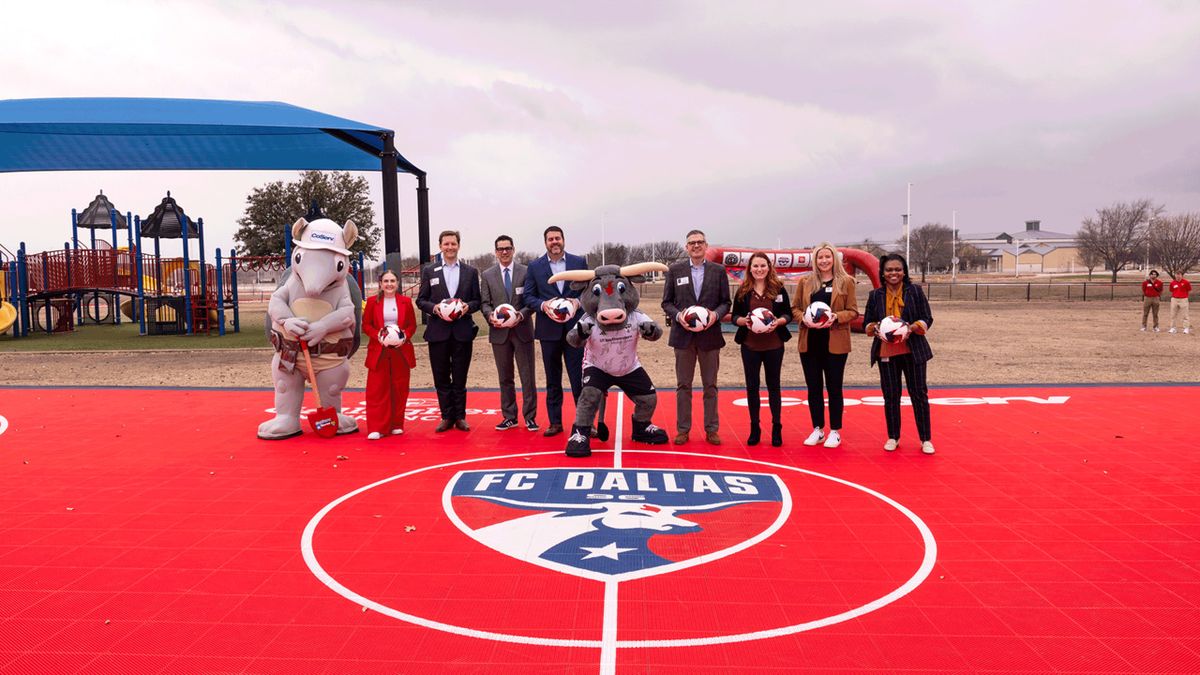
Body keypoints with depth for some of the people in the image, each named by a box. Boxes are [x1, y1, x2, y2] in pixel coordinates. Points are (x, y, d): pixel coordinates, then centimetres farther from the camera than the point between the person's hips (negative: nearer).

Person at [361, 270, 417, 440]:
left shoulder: (406, 301, 5)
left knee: (399, 389, 5)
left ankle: (396, 425, 16)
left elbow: (412, 325, 8)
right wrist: (377, 335, -13)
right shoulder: (372, 301, 3)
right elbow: (366, 325, 4)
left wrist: (405, 336, -11)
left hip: (401, 351, 1)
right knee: (377, 390, -3)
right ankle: (376, 428, -1)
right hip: (378, 351, -1)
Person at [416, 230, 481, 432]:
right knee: (441, 378, 6)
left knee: (460, 378, 6)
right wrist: (434, 308, -12)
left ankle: (460, 416, 16)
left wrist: (467, 307, -12)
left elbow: (477, 300, 8)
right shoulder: (429, 271, 7)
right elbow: (421, 300, 6)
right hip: (438, 332, 0)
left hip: (462, 331, 0)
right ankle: (447, 417, 15)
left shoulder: (470, 272, 8)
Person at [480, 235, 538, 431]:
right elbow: (485, 302, 6)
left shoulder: (525, 272, 1)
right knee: (505, 377, 10)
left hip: (522, 330, -2)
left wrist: (520, 315, -17)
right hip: (499, 332, 2)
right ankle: (509, 417, 18)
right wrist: (491, 316, -14)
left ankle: (530, 417, 10)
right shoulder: (487, 275, 7)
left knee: (527, 376, 1)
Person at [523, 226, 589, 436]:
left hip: (574, 327, -1)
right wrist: (543, 305, -14)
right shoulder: (535, 267, 6)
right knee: (552, 379, 9)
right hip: (549, 329, 1)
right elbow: (528, 296, 4)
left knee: (579, 377, -1)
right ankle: (555, 422, 16)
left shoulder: (579, 262, 5)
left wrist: (578, 301, -14)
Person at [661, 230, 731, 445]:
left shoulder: (719, 270, 5)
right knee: (683, 385, 6)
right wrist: (678, 316, -14)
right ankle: (683, 429, 14)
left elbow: (725, 302, 6)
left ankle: (712, 429, 17)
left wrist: (716, 314, -14)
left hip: (710, 335, 0)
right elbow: (666, 302, 4)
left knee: (710, 385, 8)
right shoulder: (675, 270, 4)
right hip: (683, 335, 0)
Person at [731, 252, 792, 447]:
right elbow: (735, 316, 5)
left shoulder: (778, 289, 0)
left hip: (774, 345, -1)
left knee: (773, 385, 7)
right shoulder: (743, 291, 2)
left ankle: (777, 428, 17)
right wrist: (744, 321, -16)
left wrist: (778, 322, -16)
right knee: (752, 386, 6)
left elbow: (788, 313, 4)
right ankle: (754, 428, 17)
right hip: (750, 345, 1)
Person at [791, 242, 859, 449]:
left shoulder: (846, 281, 0)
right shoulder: (805, 281, 7)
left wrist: (836, 317, -18)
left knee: (834, 387, 4)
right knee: (813, 387, 8)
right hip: (809, 343, 3)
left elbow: (853, 311, 0)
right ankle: (818, 429, 20)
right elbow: (795, 308, 8)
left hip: (835, 343, -3)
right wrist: (804, 319, -12)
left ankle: (835, 432, 14)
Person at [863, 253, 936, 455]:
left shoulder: (915, 291, 0)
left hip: (913, 350, -2)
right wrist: (876, 329, -13)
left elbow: (927, 319, 0)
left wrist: (911, 328, -18)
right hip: (886, 352, 2)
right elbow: (867, 323, 9)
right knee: (890, 396, 8)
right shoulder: (876, 295, 6)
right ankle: (893, 437, 21)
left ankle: (926, 439, 14)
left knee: (919, 394, 3)